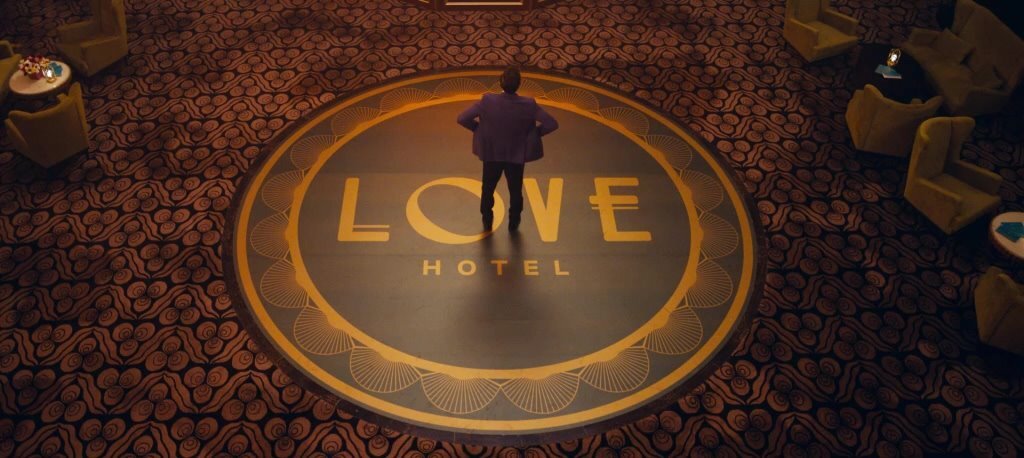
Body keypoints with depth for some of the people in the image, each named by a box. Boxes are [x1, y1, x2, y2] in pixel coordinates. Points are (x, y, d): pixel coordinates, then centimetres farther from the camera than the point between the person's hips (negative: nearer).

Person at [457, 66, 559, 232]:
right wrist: (535, 133, -4)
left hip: (491, 154, 0)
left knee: (488, 190, 25)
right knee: (515, 192, 24)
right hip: (517, 156, 0)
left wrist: (478, 128, -4)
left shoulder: (488, 101, -24)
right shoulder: (529, 105, -23)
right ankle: (513, 224, 40)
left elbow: (462, 119, -22)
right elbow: (552, 124, -20)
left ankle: (487, 222, 40)